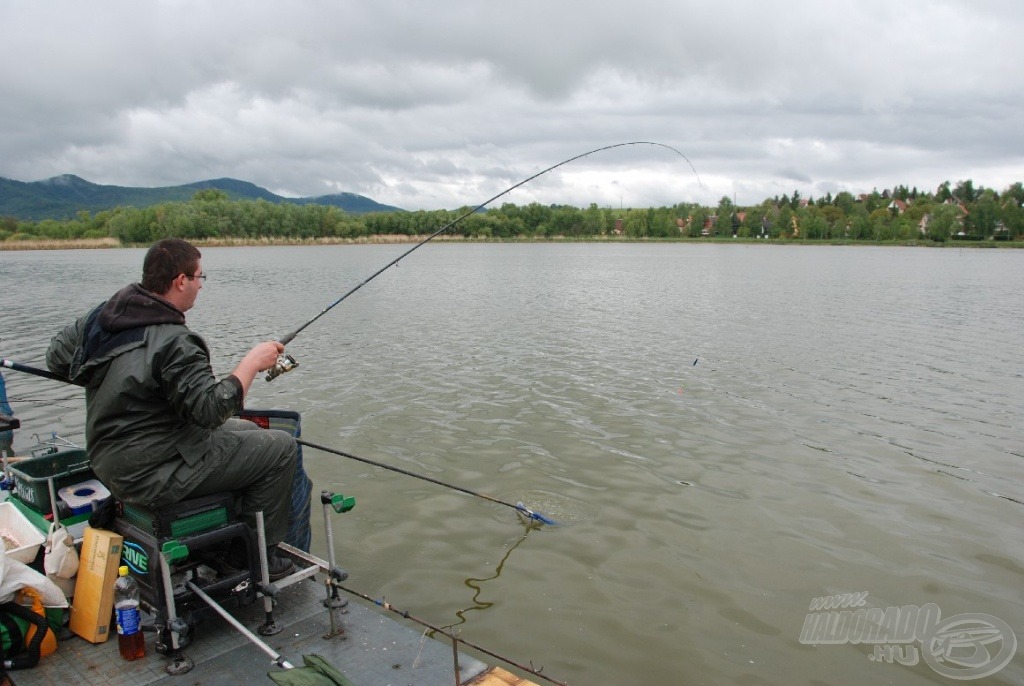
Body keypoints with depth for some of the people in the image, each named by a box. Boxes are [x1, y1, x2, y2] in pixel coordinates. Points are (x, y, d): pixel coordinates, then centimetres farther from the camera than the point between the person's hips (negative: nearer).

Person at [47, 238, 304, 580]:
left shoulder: (101, 316, 0)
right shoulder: (174, 343, -27)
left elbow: (57, 357, 14)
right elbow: (212, 410, -29)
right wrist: (252, 362, -17)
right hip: (152, 476, -9)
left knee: (248, 431, 23)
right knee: (281, 447, -3)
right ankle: (262, 557, 10)